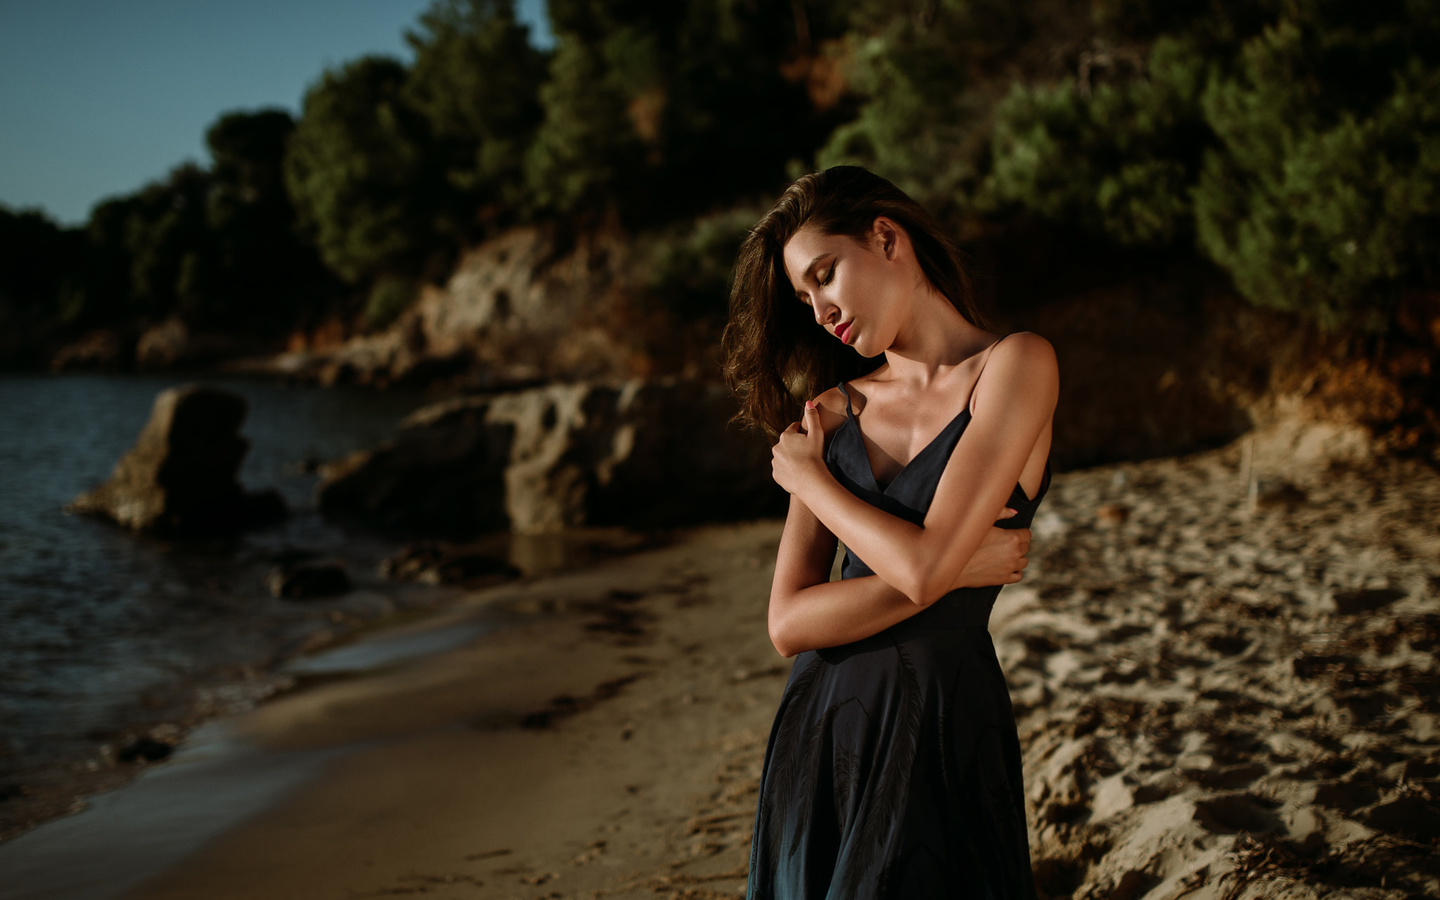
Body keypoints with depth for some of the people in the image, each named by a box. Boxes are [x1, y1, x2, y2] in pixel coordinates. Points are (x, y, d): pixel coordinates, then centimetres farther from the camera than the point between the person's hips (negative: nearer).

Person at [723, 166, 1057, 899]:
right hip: (816, 730, 5)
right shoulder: (836, 409, 6)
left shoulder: (1014, 366, -9)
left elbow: (923, 566, -19)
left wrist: (807, 476, -4)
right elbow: (788, 622, -3)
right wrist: (955, 569, -13)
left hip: (942, 733, -5)